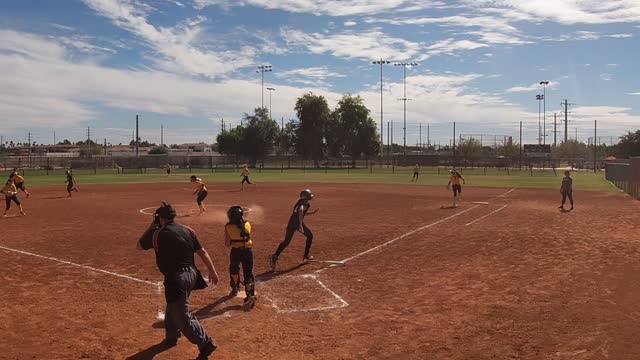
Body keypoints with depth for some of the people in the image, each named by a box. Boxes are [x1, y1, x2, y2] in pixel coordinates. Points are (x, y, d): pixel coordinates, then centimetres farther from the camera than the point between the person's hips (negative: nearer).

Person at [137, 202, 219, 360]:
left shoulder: (157, 234, -8)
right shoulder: (188, 230, 4)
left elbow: (139, 246, 11)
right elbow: (202, 252, 4)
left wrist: (151, 227, 16)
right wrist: (212, 271, 11)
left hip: (176, 279, -7)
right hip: (191, 275, 7)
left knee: (183, 317, -1)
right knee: (173, 309, 28)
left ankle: (206, 344, -4)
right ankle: (171, 337, 44)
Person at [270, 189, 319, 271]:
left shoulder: (300, 201, 22)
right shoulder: (306, 202, -3)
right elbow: (300, 210, -23)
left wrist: (312, 212, 36)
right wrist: (300, 224, -27)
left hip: (291, 222, 7)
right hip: (298, 222, -7)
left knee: (286, 241, 2)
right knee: (310, 235, 18)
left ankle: (275, 256, -18)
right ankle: (306, 256, 23)